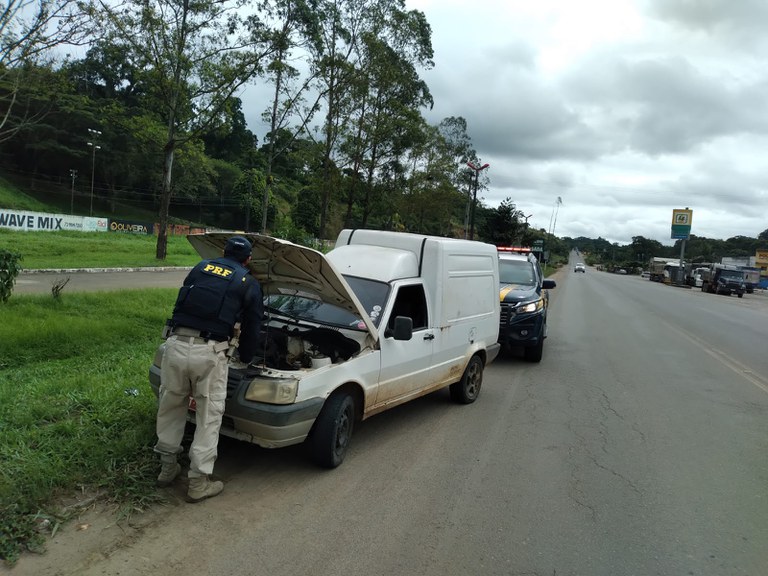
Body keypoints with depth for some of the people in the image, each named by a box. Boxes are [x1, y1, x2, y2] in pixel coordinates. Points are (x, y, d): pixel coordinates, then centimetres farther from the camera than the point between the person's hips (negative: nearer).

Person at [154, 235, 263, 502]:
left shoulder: (201, 267, 18)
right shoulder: (249, 284, 10)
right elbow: (251, 329, 14)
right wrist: (245, 359, 31)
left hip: (176, 344, 4)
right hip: (210, 353, -3)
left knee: (171, 406, 20)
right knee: (208, 416, 9)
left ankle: (167, 467, 34)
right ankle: (199, 482, 15)